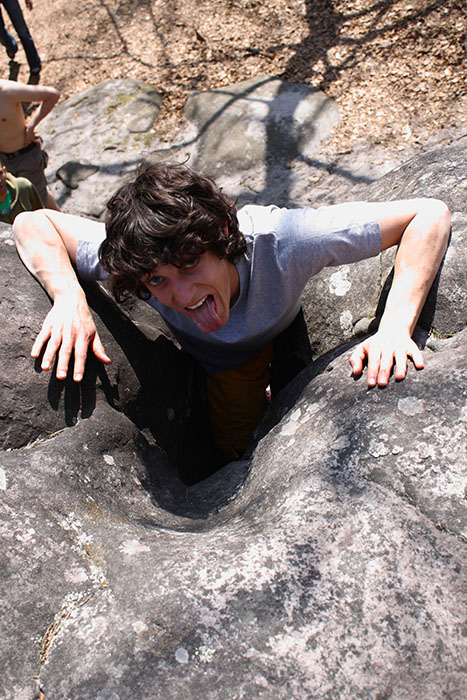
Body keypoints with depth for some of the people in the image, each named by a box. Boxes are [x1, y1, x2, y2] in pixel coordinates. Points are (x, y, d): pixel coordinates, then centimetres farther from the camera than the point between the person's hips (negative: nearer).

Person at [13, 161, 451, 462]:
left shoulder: (280, 240, -47)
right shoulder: (141, 258, -40)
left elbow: (430, 214, -41)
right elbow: (32, 223, -28)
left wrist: (394, 328, -55)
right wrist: (69, 297, -49)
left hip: (292, 333, 0)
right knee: (239, 448, 12)